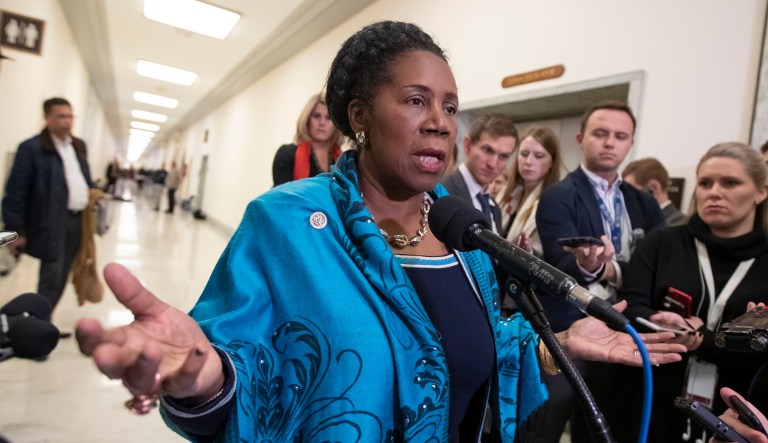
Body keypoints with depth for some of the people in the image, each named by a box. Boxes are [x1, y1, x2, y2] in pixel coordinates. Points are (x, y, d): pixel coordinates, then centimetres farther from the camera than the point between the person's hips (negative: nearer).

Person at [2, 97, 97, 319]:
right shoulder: (31, 148, -9)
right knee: (51, 280, -3)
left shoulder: (79, 146, 13)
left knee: (61, 278, 13)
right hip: (53, 223, -7)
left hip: (78, 220, 7)